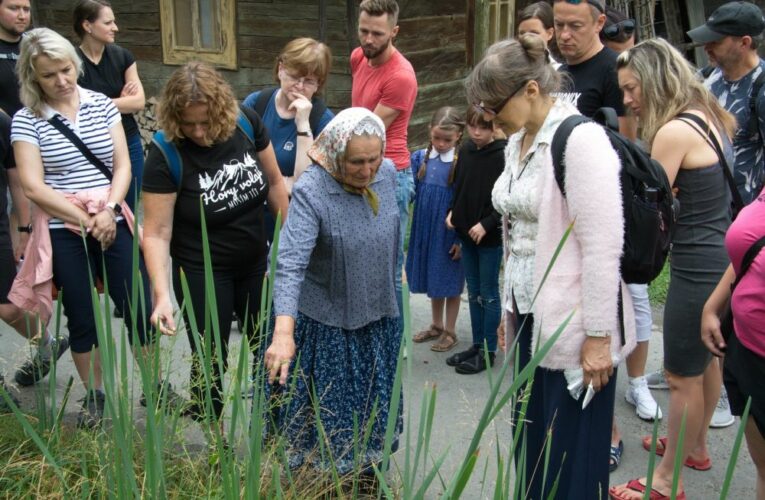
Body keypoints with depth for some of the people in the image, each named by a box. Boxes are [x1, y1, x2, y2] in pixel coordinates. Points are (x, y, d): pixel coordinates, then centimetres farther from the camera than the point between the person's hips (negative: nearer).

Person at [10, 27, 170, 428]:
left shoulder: (102, 105, 4)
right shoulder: (27, 120, -4)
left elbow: (123, 165, 2)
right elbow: (34, 187, -9)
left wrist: (109, 209, -14)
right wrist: (85, 220, -13)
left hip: (114, 223, 2)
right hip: (63, 232, -2)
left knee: (139, 308, 1)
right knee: (82, 319, 7)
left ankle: (156, 385, 19)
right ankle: (94, 396, 25)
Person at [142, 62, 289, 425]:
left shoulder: (246, 123, -14)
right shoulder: (165, 155, -24)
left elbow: (274, 181, 1)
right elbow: (156, 233, -23)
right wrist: (162, 293, -34)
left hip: (257, 261, 4)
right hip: (202, 271, -4)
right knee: (210, 359, 5)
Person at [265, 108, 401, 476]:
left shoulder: (387, 173, -8)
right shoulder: (310, 192, -27)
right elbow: (290, 264, -37)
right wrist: (283, 333, -48)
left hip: (379, 315, 6)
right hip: (327, 324, -5)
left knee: (372, 405, 21)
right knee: (330, 414, 8)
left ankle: (367, 471, 42)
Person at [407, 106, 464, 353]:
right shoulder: (420, 157, -1)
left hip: (449, 232, -4)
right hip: (425, 230, 5)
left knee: (450, 281, 9)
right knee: (432, 279, 19)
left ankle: (449, 332, 24)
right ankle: (436, 325, 36)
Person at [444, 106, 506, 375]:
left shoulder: (502, 156, -15)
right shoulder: (465, 151, 3)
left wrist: (486, 224, -19)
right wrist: (453, 211, 3)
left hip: (491, 235, -6)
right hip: (466, 232, 6)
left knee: (488, 294, 4)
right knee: (473, 293, 15)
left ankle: (488, 351, 15)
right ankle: (477, 345, 27)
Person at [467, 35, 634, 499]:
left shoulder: (580, 139, -17)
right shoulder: (518, 140, 10)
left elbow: (603, 246, -20)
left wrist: (597, 336, -19)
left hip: (574, 322, -8)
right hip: (531, 314, 8)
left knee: (572, 459, 3)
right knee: (532, 447, 16)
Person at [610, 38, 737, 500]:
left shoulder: (673, 132, -20)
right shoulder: (709, 118, 9)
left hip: (699, 267, -10)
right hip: (723, 258, 10)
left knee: (683, 376, 3)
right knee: (706, 360, 24)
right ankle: (695, 446, 44)